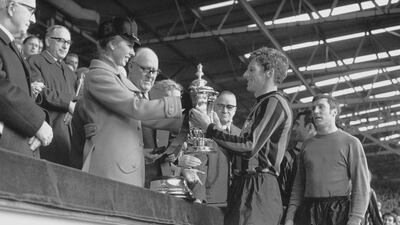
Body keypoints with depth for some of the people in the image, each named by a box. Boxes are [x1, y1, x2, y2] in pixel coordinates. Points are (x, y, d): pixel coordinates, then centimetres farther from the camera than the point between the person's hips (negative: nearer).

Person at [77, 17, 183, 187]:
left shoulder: (120, 77, 22)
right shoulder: (97, 75, -7)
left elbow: (143, 117, 23)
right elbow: (135, 108, -16)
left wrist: (183, 124, 17)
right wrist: (179, 104, -12)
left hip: (130, 164, 9)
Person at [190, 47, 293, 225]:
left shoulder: (275, 103, -9)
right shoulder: (263, 104, 22)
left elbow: (249, 148, -18)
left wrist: (209, 128, -12)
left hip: (258, 189, -9)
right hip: (245, 185, 9)